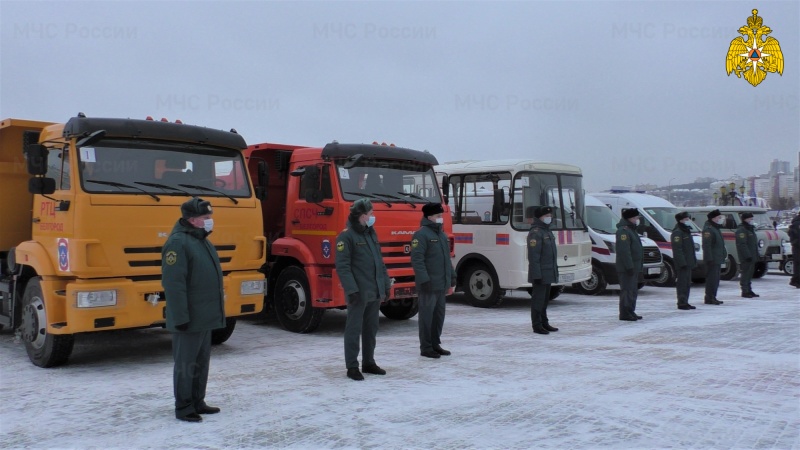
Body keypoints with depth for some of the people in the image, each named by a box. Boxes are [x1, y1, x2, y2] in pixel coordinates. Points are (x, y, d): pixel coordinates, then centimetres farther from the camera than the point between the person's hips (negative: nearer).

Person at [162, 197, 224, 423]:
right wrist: (180, 317, -23)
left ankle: (197, 402, 27)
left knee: (202, 362, 16)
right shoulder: (178, 243, -16)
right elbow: (173, 284, -22)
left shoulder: (201, 241, 15)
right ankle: (183, 408, 11)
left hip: (205, 318, 10)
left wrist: (215, 311, 22)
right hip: (189, 319, -10)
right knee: (186, 364, 0)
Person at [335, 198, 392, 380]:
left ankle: (368, 362, 25)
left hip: (375, 292, 8)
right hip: (359, 292, -8)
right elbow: (342, 266, -16)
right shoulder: (347, 236, -10)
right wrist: (351, 289, -22)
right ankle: (352, 367, 6)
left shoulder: (371, 234, 15)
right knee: (354, 329, -1)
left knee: (371, 329, 14)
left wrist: (386, 284, 15)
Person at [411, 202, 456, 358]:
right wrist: (424, 279, -23)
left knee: (439, 314, 13)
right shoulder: (422, 234, -11)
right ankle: (425, 347, 4)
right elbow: (417, 259, -18)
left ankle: (435, 344, 24)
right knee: (427, 315, -2)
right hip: (429, 284, -9)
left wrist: (452, 275, 20)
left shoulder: (441, 234, 18)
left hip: (442, 284, 9)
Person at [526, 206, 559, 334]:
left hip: (548, 274, 10)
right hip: (540, 274, -10)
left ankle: (544, 323, 26)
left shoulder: (547, 231, 17)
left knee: (545, 299, 16)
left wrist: (554, 271, 21)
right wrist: (536, 275, -23)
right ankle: (537, 325, 1)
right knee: (538, 299, -4)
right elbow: (533, 256, -20)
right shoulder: (535, 233, -15)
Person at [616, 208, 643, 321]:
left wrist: (638, 266, 22)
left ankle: (631, 312, 21)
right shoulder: (623, 231, -14)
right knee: (627, 290, -10)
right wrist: (629, 266, -26)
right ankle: (625, 314, -7)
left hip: (634, 267, 11)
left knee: (633, 290, 14)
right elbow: (624, 251, -23)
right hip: (626, 268, -11)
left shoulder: (631, 230, 21)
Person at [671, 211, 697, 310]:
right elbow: (677, 249, -20)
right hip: (682, 264, -10)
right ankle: (681, 303, -3)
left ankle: (685, 302, 20)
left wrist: (693, 260, 20)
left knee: (687, 283, 13)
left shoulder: (687, 231, 19)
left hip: (688, 263, 10)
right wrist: (682, 262, -24)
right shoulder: (677, 232, -13)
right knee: (682, 283, -7)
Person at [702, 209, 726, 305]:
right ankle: (709, 298, -7)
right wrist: (709, 258, -26)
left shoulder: (716, 228, 20)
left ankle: (712, 297, 19)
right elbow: (706, 245, -22)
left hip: (718, 259, 11)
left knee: (715, 279, 13)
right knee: (712, 278, -9)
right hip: (712, 259, -11)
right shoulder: (708, 229, -14)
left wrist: (724, 254, 23)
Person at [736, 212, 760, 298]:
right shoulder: (741, 230, -13)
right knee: (746, 273, -8)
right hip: (746, 258, -10)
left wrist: (756, 255, 21)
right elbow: (742, 244, -21)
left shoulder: (751, 229, 20)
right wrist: (747, 255, -25)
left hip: (751, 257, 10)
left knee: (750, 273, 14)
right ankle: (745, 291, -6)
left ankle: (749, 290, 21)